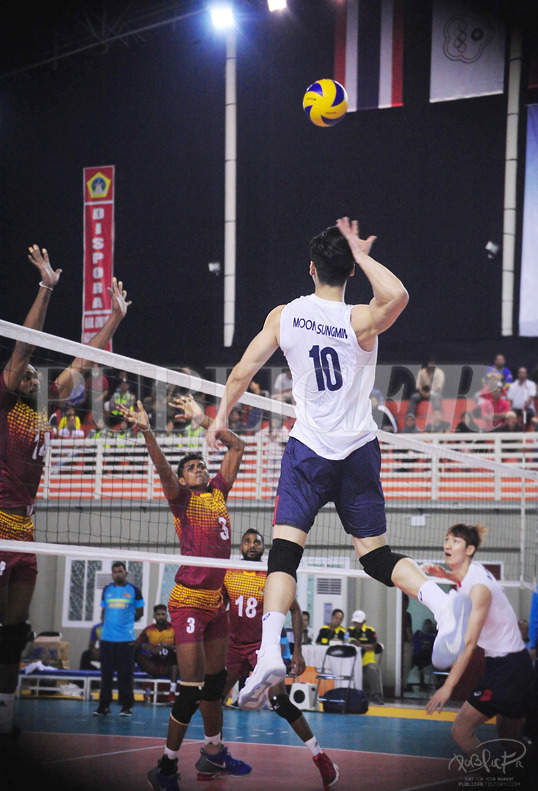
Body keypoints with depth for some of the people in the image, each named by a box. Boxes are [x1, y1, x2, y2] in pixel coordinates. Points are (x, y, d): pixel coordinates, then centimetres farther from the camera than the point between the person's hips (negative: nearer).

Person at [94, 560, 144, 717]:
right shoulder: (107, 590, 12)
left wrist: (127, 622, 5)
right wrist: (106, 624, 8)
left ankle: (126, 706, 3)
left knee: (126, 673, -2)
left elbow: (139, 612, 9)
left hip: (126, 639, -3)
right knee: (106, 673, 4)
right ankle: (104, 705, 9)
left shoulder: (134, 590, 3)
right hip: (107, 638, 3)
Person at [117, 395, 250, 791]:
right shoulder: (182, 498, -1)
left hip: (216, 598, 7)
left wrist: (203, 420, 14)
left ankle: (214, 752, 29)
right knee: (192, 688, -10)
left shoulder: (218, 492, 13)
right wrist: (146, 431, -34)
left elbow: (237, 446, 19)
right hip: (189, 600, -7)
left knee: (215, 680, 16)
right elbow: (162, 466, -19)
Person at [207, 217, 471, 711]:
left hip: (308, 449, 0)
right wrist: (362, 255, -16)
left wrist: (222, 417, 22)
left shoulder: (283, 316, -1)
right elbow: (397, 295, -32)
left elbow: (242, 372, 6)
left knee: (285, 552, -4)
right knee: (376, 555, 7)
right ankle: (441, 602, -19)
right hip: (359, 451, 0)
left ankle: (269, 652, -22)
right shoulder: (359, 321, -10)